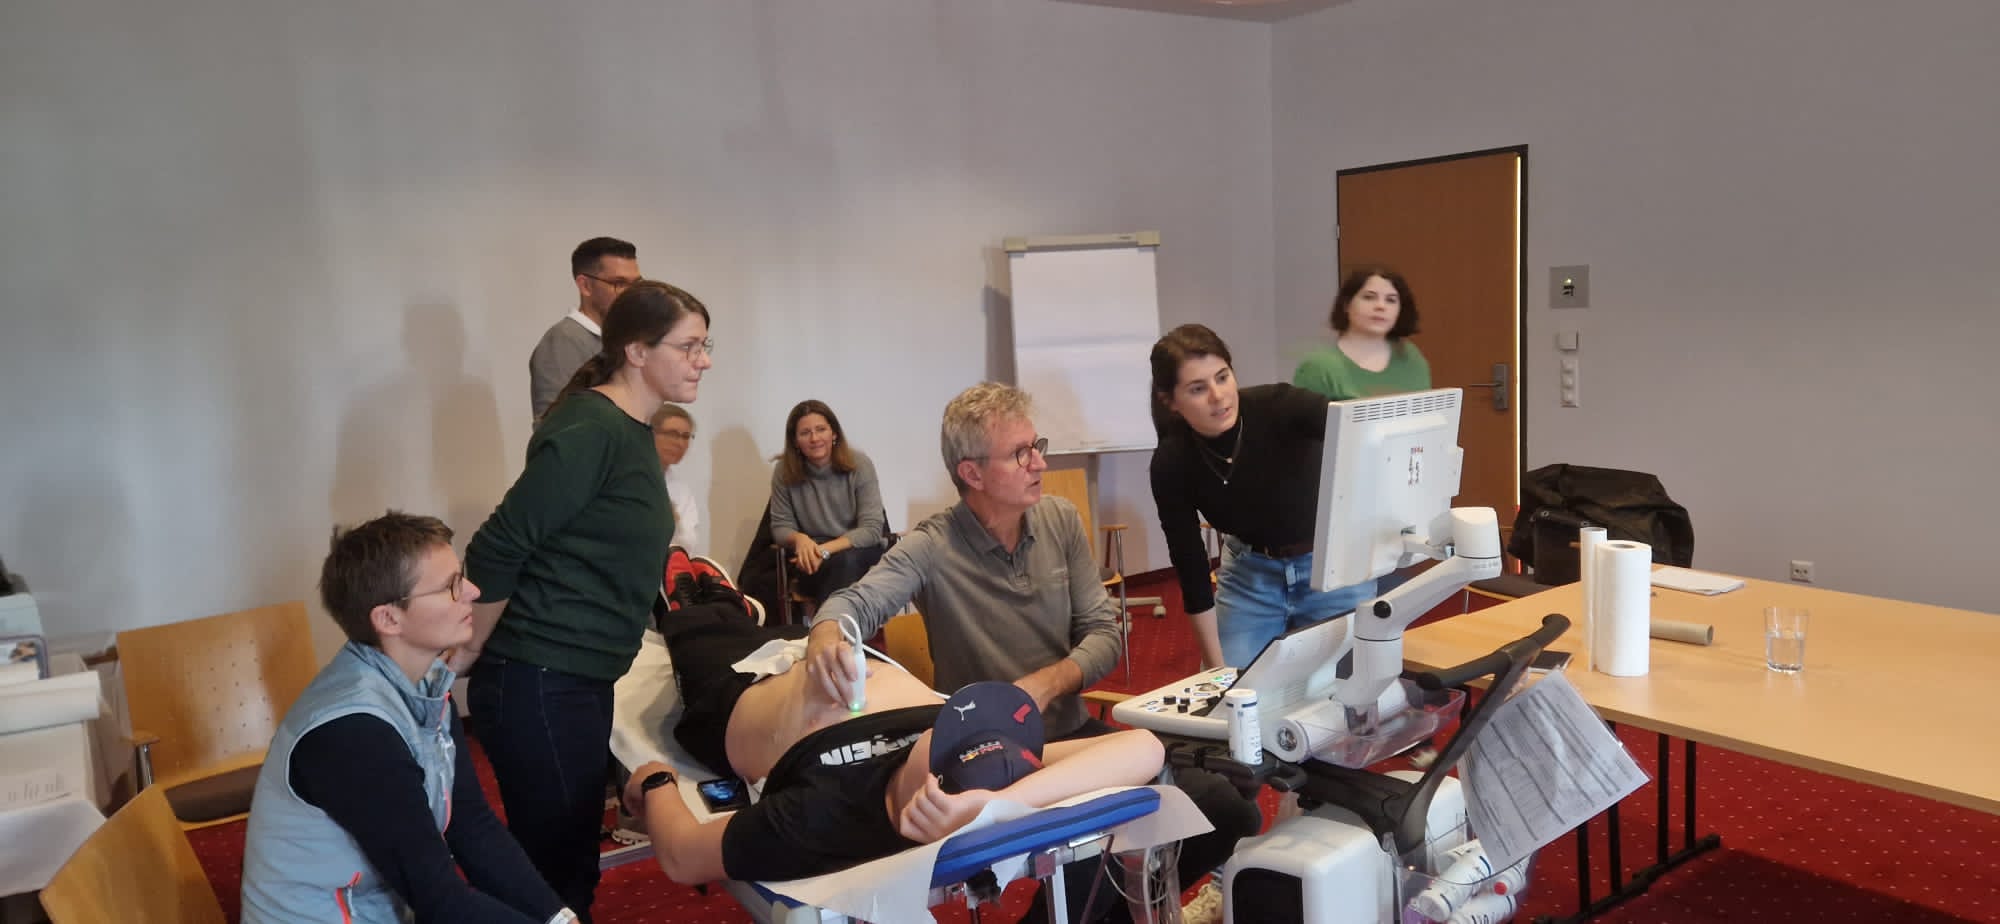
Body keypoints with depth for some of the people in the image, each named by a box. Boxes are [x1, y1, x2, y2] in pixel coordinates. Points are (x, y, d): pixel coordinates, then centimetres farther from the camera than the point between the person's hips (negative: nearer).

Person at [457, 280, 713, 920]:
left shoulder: (632, 430, 10)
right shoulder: (590, 431, -19)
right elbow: (496, 551, -19)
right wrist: (466, 656, -8)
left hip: (579, 680, 9)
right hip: (538, 686, -9)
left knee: (572, 861, 18)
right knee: (553, 872, 2)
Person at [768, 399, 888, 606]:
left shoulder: (859, 464, -9)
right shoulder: (784, 471, -4)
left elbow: (871, 529, -13)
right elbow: (780, 526, 3)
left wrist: (825, 550, -27)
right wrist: (799, 539, -22)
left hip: (860, 550, 0)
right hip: (813, 553, 0)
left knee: (846, 561, -35)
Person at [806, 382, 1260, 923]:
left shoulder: (1061, 521, 1)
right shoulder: (931, 549, -12)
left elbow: (1105, 634, -1)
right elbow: (857, 601, -26)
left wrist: (1045, 684, -20)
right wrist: (826, 634, -51)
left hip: (1074, 733, 5)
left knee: (1230, 811, -6)